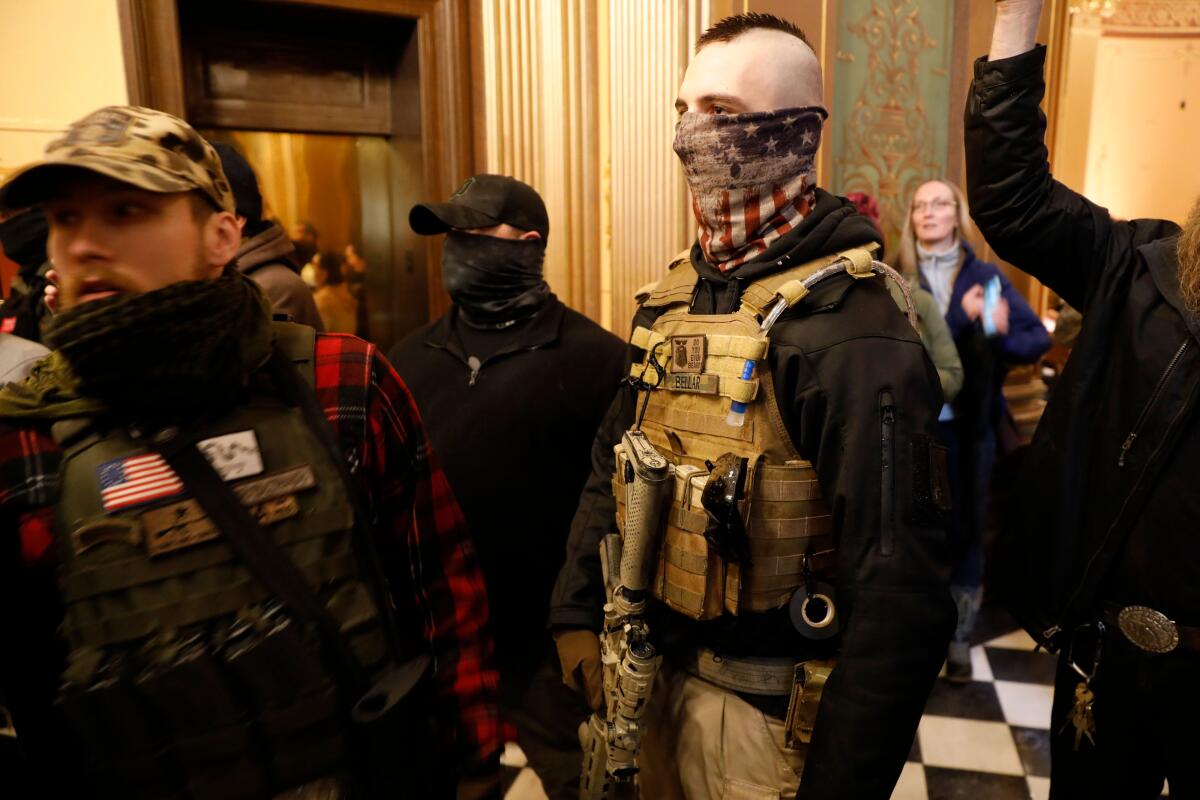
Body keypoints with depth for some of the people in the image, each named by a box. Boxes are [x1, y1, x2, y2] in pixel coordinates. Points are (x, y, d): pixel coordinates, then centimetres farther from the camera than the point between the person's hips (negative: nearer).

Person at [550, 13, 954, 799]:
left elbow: (900, 593, -22)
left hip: (771, 712, -7)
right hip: (659, 677, 7)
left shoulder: (853, 333, -22)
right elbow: (614, 468, 10)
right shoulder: (671, 299, 2)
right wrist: (577, 612, 3)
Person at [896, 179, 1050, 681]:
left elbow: (1040, 337, -1)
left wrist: (1002, 338, -21)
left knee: (965, 528, 10)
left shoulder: (985, 275, 2)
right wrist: (962, 317, -24)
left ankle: (959, 637, 26)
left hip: (967, 424, 1)